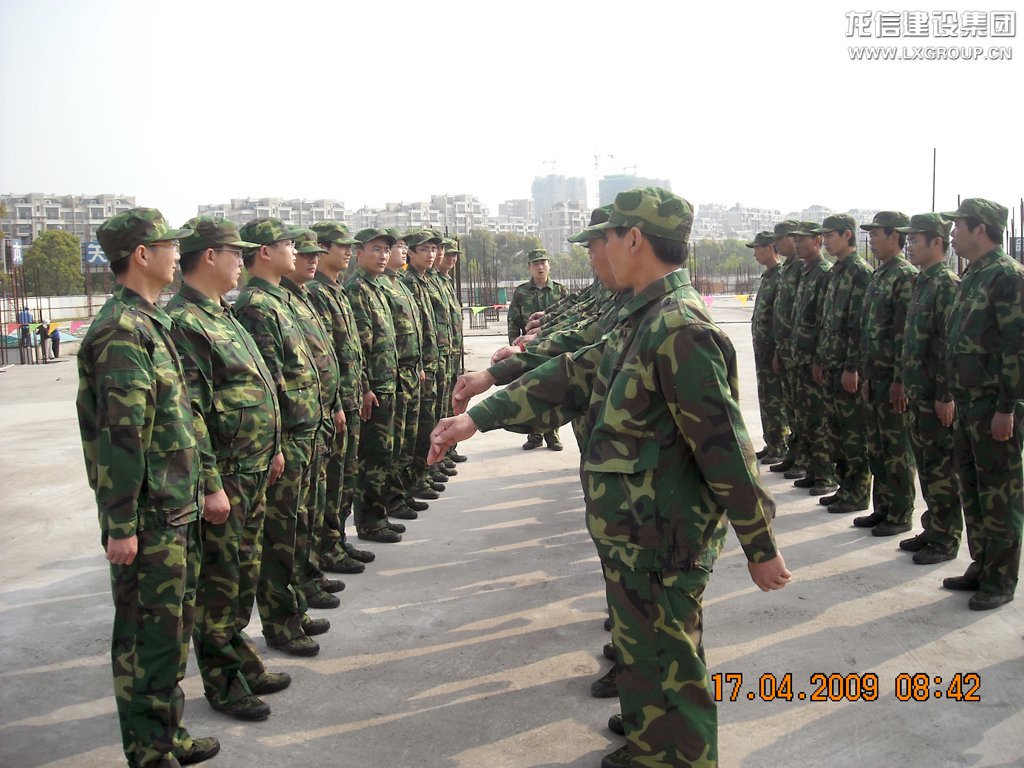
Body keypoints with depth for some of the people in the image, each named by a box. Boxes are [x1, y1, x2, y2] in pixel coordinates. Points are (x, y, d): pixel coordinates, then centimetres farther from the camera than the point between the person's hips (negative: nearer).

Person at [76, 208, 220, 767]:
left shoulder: (146, 323, 14)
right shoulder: (123, 332, -17)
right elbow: (119, 436, -21)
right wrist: (121, 526, -20)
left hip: (174, 511, 10)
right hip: (148, 520, -10)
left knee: (172, 628, 18)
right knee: (148, 635, 2)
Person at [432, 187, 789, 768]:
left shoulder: (678, 330, -24)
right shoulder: (641, 318, 8)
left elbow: (725, 447, -23)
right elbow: (573, 376, 10)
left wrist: (761, 549, -17)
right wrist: (477, 417, 6)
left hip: (661, 543, -10)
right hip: (631, 531, 10)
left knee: (668, 673, 6)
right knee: (642, 651, 25)